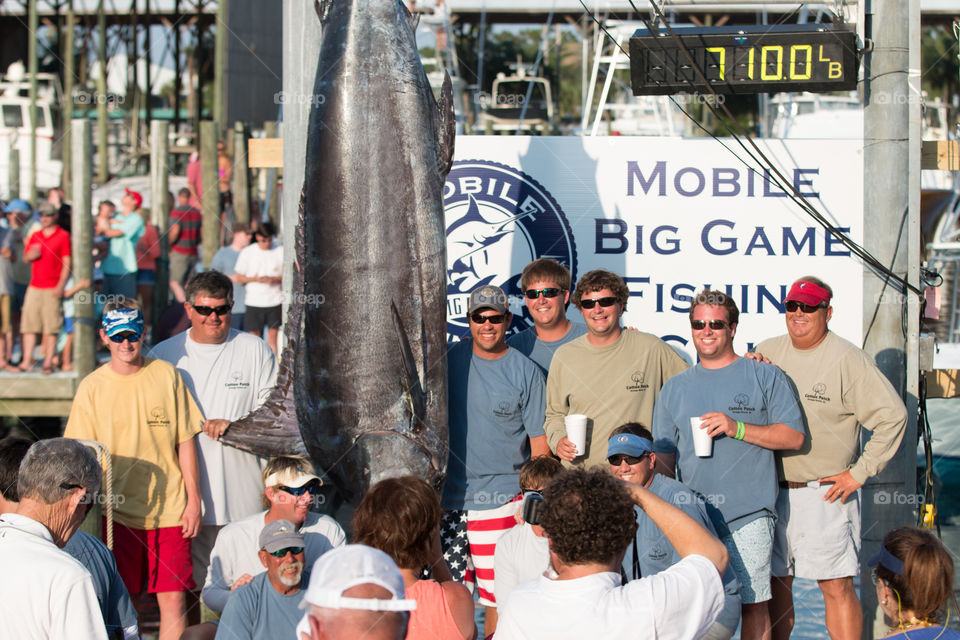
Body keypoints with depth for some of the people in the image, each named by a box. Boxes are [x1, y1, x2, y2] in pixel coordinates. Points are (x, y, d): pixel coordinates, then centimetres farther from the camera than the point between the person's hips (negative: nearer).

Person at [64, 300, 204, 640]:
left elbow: (185, 442, 7)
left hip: (170, 510, 0)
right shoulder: (91, 388, 0)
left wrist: (193, 500, 3)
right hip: (120, 512, 0)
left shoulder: (167, 376, 2)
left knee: (174, 601, -1)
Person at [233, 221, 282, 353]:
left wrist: (274, 279, -15)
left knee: (273, 335, -4)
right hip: (254, 301, 0)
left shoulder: (280, 252, 2)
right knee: (254, 336, 3)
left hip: (275, 301, 0)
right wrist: (254, 279, -14)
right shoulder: (247, 253, 2)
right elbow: (239, 278, 4)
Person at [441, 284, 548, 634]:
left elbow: (539, 441, 3)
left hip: (501, 501, -3)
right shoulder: (451, 359, 7)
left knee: (498, 597, -4)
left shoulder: (525, 372, 0)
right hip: (450, 497, 3)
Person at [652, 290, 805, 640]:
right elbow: (664, 456, 20)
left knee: (753, 604, -4)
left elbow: (794, 436, 0)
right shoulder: (674, 388, 16)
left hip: (747, 516, -3)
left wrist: (737, 428, -11)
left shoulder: (765, 377, 6)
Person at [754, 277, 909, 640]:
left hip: (826, 493, -5)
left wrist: (859, 473, -9)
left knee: (836, 586, -6)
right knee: (775, 581, 10)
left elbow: (892, 416, -8)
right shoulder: (767, 352, 9)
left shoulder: (847, 359, -6)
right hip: (772, 490, 5)